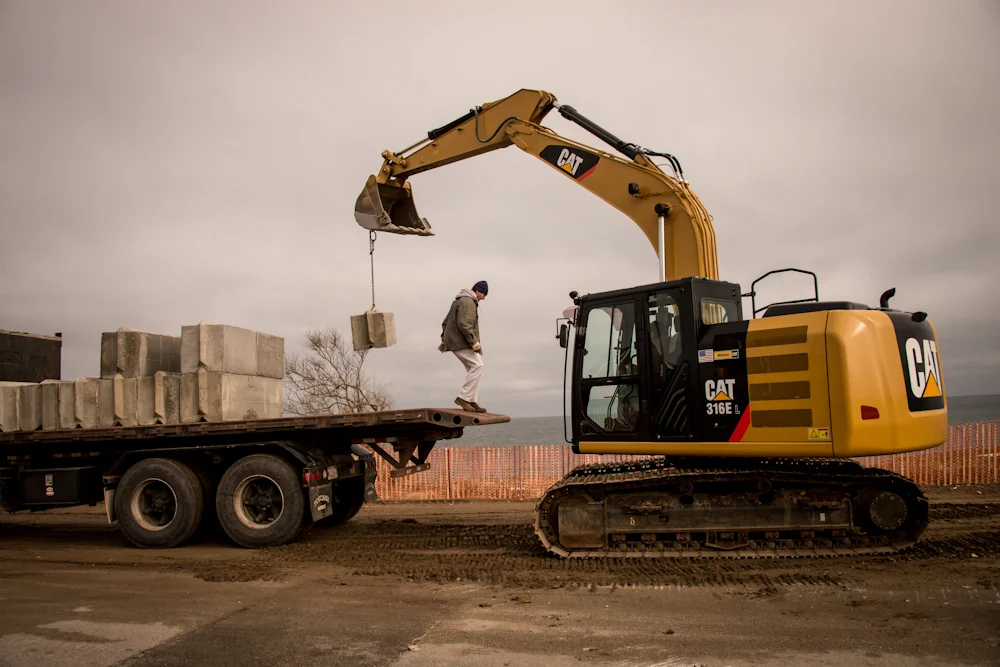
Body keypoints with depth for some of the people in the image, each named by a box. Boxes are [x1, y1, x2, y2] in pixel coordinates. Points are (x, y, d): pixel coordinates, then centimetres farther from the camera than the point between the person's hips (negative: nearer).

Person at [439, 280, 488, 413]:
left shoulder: (459, 301, 21)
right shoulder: (468, 302, -14)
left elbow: (446, 322, 25)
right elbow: (463, 324, -26)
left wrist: (444, 340, 25)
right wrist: (474, 342, -23)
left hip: (457, 341, 11)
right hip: (461, 342, -11)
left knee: (474, 369, 8)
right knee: (477, 366, -15)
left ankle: (471, 402, 5)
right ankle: (463, 397, -15)